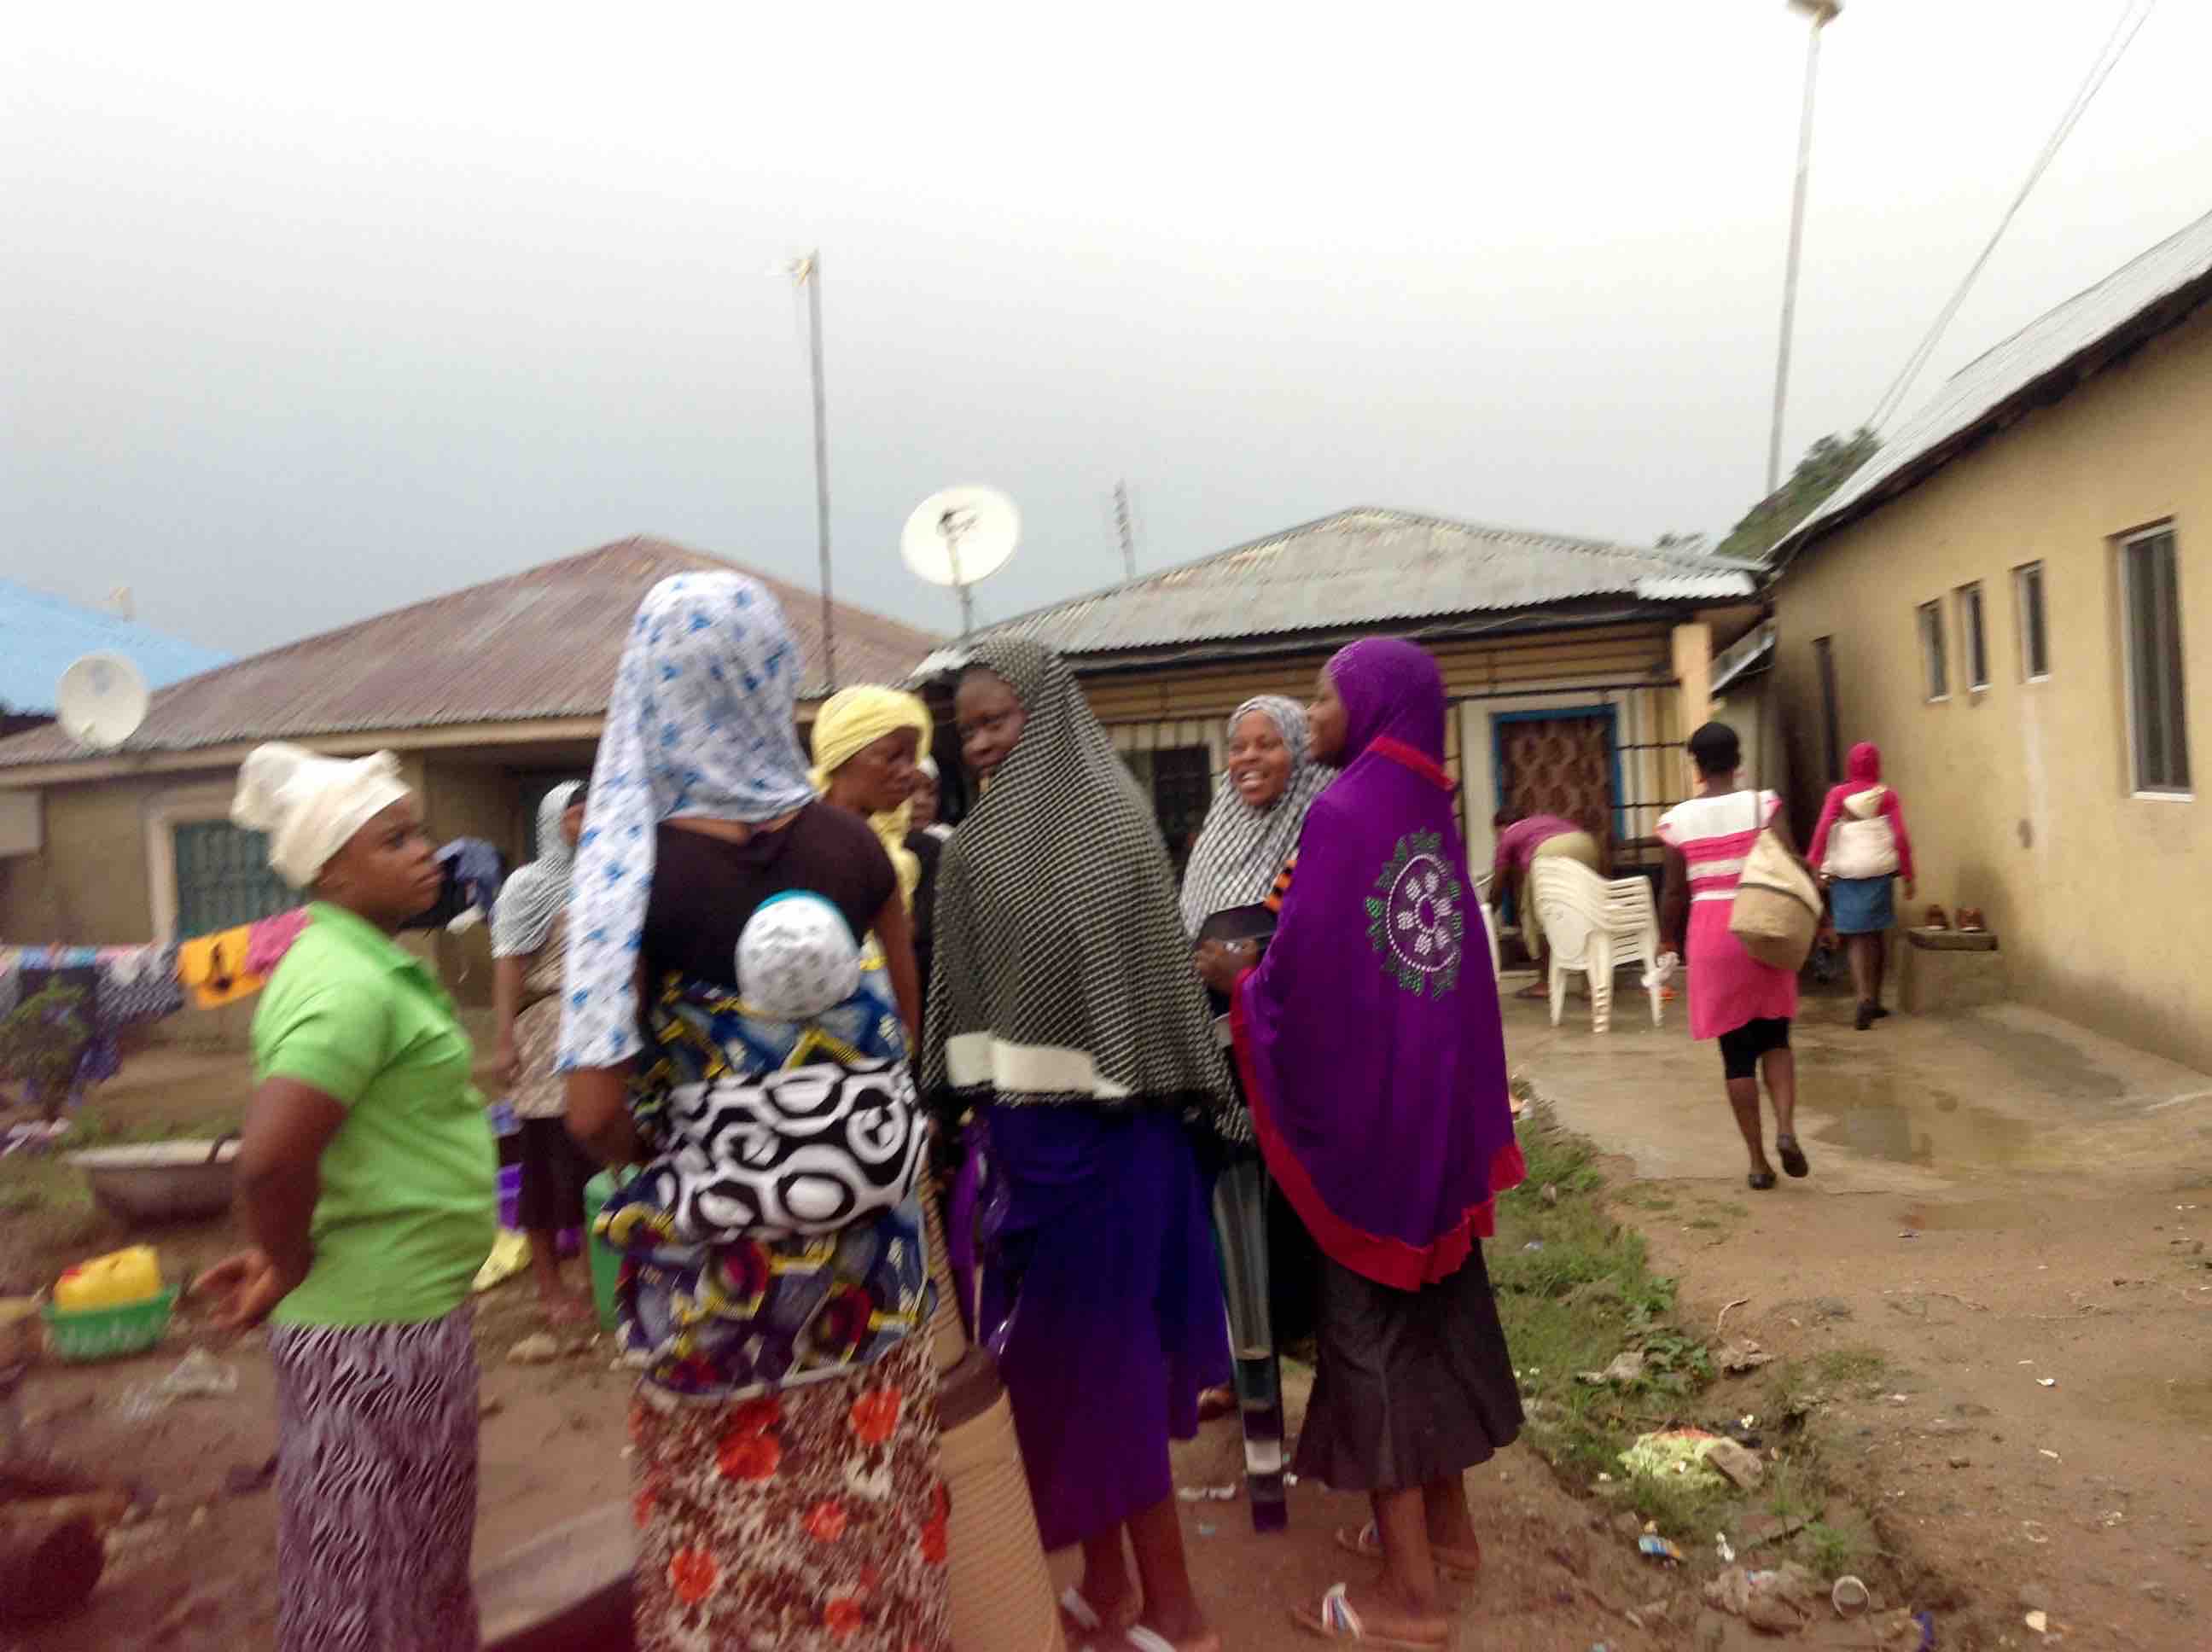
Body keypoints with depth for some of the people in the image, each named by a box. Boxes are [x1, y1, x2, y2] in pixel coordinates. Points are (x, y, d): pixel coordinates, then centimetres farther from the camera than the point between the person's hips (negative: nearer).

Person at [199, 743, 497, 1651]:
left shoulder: (370, 963, 10)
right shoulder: (347, 983, -22)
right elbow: (269, 1159, -32)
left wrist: (291, 1251, 9)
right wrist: (290, 1269, -16)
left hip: (406, 1311, 9)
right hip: (373, 1325, -9)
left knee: (410, 1567, 24)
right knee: (373, 1579, 9)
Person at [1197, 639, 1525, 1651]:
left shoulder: (1344, 813, -18)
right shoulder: (1430, 807, 7)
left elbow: (1302, 979, -20)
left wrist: (1234, 973, -1)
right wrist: (1266, 961, 19)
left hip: (1363, 1102, -8)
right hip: (1438, 1092, 8)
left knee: (1370, 1323, 3)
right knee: (1433, 1303, 19)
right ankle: (1446, 1523, 35)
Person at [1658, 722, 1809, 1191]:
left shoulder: (1678, 819, -3)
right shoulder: (1764, 805, -4)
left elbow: (1674, 893, -1)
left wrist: (1670, 941, 13)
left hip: (1710, 933, 0)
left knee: (1737, 1051, 7)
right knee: (1775, 1038, 18)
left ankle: (1758, 1161, 11)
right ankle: (1786, 1130, -2)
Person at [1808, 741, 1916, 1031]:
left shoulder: (1838, 794, 2)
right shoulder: (1887, 794, 1)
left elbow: (1823, 829, -11)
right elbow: (1900, 838, -3)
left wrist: (1816, 868, -12)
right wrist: (1908, 876, 3)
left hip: (1845, 875, 0)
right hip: (1879, 874, 0)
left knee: (1857, 938, 2)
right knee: (1876, 937, 14)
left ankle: (1865, 1000, -15)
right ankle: (1874, 1000, 22)